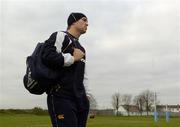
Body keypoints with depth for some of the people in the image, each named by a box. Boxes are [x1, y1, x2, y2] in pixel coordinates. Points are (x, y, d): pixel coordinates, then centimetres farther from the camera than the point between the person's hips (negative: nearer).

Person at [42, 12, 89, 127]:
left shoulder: (80, 48, 25)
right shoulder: (60, 36, 0)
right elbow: (47, 57, -18)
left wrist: (85, 96, 18)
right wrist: (73, 58, -7)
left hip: (79, 100, 8)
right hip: (61, 98, -8)